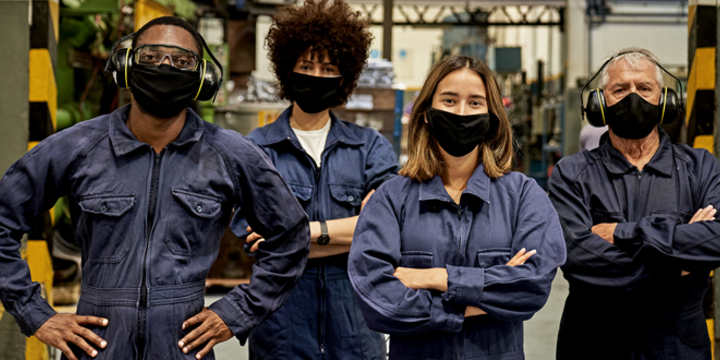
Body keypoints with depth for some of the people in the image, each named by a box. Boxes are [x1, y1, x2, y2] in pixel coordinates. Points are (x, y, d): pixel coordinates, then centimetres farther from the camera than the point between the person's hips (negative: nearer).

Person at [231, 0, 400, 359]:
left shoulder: (371, 146, 7)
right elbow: (257, 243, -11)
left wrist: (304, 230, -15)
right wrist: (350, 231, -11)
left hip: (353, 329, 2)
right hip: (280, 330, -1)